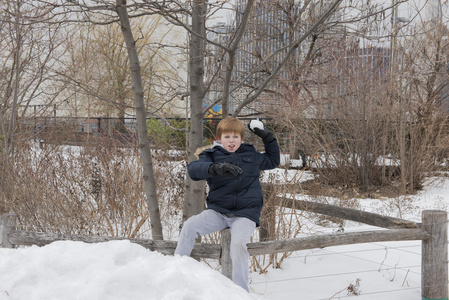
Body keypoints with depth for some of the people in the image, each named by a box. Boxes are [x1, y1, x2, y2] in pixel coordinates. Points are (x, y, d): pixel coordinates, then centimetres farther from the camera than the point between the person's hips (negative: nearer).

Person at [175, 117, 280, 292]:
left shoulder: (251, 155, 15)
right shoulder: (212, 155, 5)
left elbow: (273, 161, 34)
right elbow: (194, 169, -17)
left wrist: (268, 138, 20)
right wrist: (216, 168, -35)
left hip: (245, 214, -1)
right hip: (218, 211, 1)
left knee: (238, 243, -28)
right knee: (189, 226, -22)